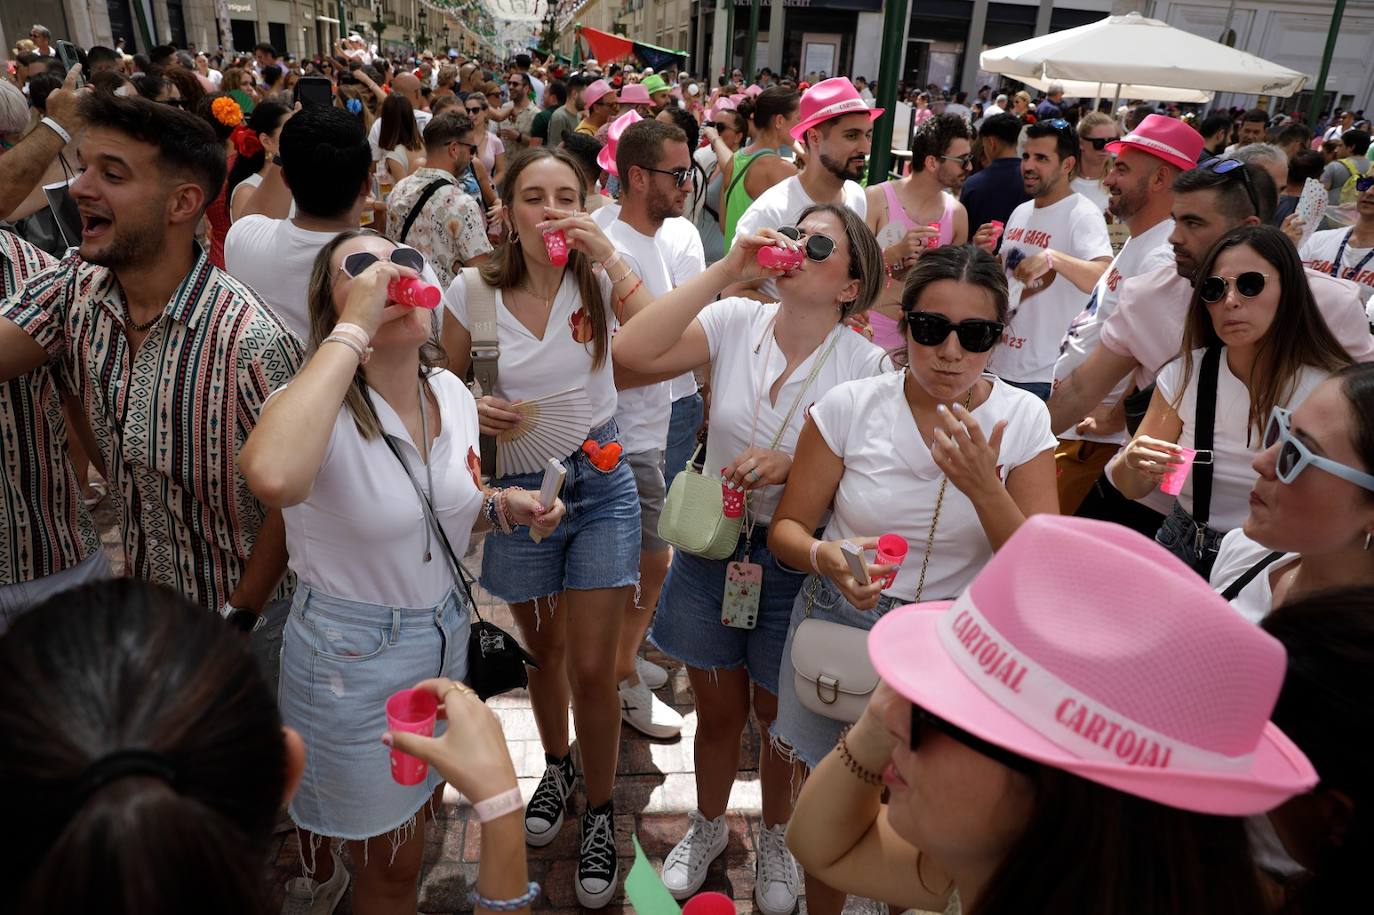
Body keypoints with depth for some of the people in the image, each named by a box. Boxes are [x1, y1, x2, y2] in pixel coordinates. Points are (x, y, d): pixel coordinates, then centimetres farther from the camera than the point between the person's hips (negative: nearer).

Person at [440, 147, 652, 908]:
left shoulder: (599, 276, -8)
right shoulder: (474, 291, -8)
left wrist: (612, 259, -27)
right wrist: (475, 412, -19)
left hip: (600, 480, -1)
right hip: (517, 487, 1)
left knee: (591, 667, 0)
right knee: (543, 651, 20)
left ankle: (599, 810, 25)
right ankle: (557, 766, 48)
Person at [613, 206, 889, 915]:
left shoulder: (866, 365, -14)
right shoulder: (735, 322, -9)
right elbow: (632, 352, -24)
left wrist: (793, 465, -27)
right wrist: (726, 270, -24)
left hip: (796, 562, -1)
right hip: (710, 547, 2)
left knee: (779, 717, 19)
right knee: (718, 712, 21)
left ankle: (775, 836, 51)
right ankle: (708, 824, 51)